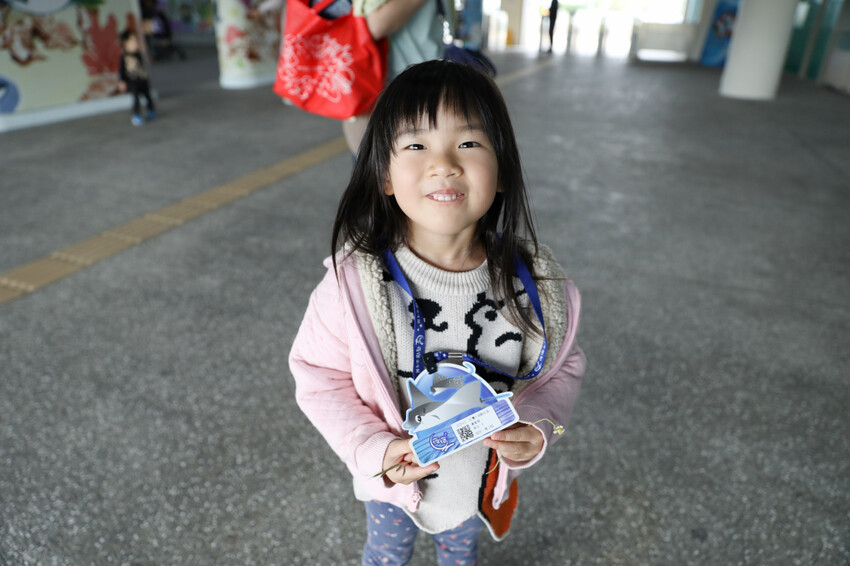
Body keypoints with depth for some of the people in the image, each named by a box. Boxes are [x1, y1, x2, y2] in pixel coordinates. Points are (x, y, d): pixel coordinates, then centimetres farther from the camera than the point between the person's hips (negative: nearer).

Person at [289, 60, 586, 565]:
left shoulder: (533, 280, -23)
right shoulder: (355, 282, -29)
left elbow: (563, 366, -8)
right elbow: (321, 377, -17)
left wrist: (537, 428, -26)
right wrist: (375, 450, -28)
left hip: (484, 478, 2)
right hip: (393, 478, -1)